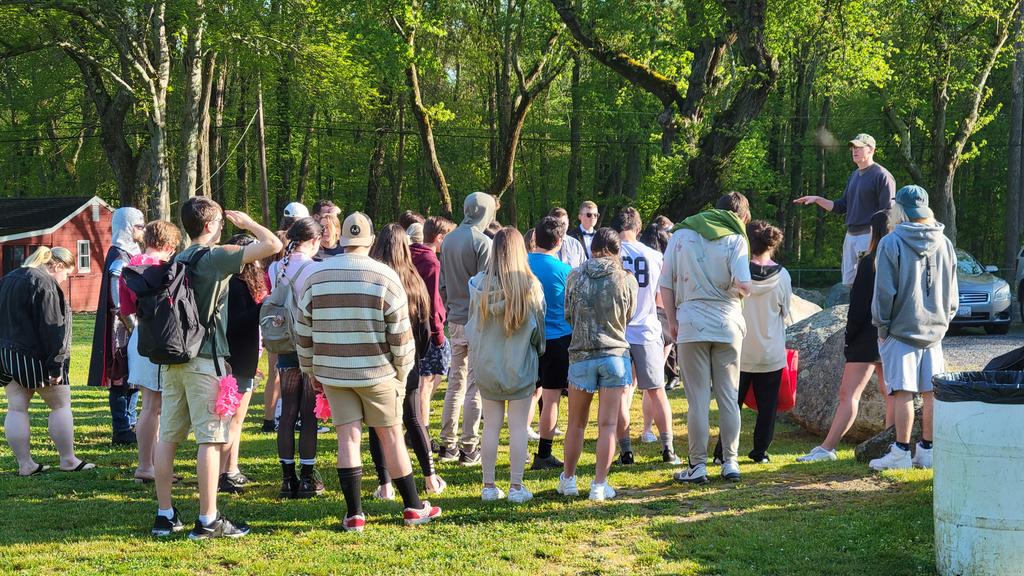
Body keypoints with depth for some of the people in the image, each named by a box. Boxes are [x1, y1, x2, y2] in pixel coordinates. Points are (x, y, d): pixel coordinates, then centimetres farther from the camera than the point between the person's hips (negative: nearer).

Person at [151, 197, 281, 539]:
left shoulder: (178, 261, 13)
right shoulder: (216, 256, -9)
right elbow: (273, 245, -12)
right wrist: (246, 221, 5)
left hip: (173, 357, 8)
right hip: (205, 359, -8)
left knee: (168, 437, 8)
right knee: (211, 438, -4)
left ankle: (164, 516, 13)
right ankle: (208, 521, -4)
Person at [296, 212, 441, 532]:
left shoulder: (316, 276, 2)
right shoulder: (384, 277, -6)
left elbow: (304, 330, 6)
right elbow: (400, 332, -6)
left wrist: (310, 370, 17)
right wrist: (402, 373, 6)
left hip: (332, 372, 2)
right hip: (377, 372, -2)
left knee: (348, 436, 3)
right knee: (391, 435, 7)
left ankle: (354, 514, 1)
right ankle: (413, 508, 15)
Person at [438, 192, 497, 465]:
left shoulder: (449, 240, 8)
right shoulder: (482, 242, -13)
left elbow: (443, 283, 12)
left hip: (455, 320, 7)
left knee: (456, 383, 14)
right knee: (475, 384, 0)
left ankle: (447, 445, 18)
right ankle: (469, 448, 2)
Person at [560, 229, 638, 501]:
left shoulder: (575, 276, -2)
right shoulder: (627, 280, -4)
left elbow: (568, 315, 9)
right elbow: (629, 316, 10)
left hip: (581, 355, 1)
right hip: (616, 355, -1)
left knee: (576, 424, 14)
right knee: (608, 425, 2)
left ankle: (568, 479, 24)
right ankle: (599, 485, 2)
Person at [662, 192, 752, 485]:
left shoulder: (681, 235, 7)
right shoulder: (735, 239, 0)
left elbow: (666, 284, 4)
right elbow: (744, 286, -13)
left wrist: (672, 320, 10)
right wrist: (734, 289, 9)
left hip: (691, 323, 0)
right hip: (727, 324, 0)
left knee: (697, 398, 2)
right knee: (728, 396, 9)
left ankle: (698, 465, 3)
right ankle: (730, 462, 11)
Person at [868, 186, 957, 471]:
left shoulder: (891, 243, -9)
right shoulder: (945, 244, 8)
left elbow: (884, 291, -10)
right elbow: (953, 295, 13)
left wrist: (882, 326, -1)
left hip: (901, 329, -5)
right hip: (935, 330, 5)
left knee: (903, 392, -4)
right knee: (932, 392, 7)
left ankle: (901, 452, -2)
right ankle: (927, 451, 13)